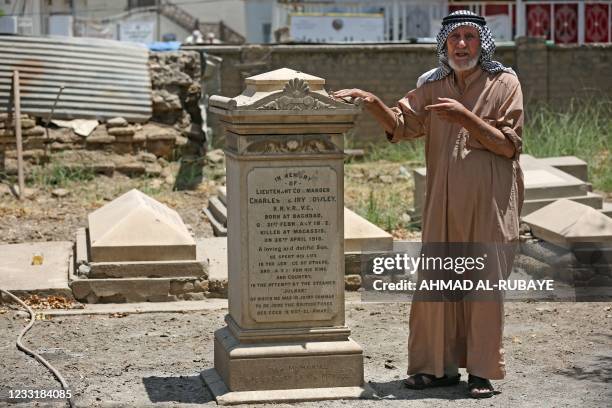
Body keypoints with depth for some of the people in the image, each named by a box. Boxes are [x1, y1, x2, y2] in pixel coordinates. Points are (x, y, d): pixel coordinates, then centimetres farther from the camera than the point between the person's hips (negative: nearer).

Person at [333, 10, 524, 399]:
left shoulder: (504, 84, -1)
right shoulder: (434, 87, 11)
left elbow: (510, 145, -7)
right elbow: (401, 125, 5)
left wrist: (465, 117, -17)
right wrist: (372, 101, -12)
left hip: (489, 203, -4)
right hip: (444, 203, 4)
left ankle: (483, 371, 9)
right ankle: (440, 366, 15)